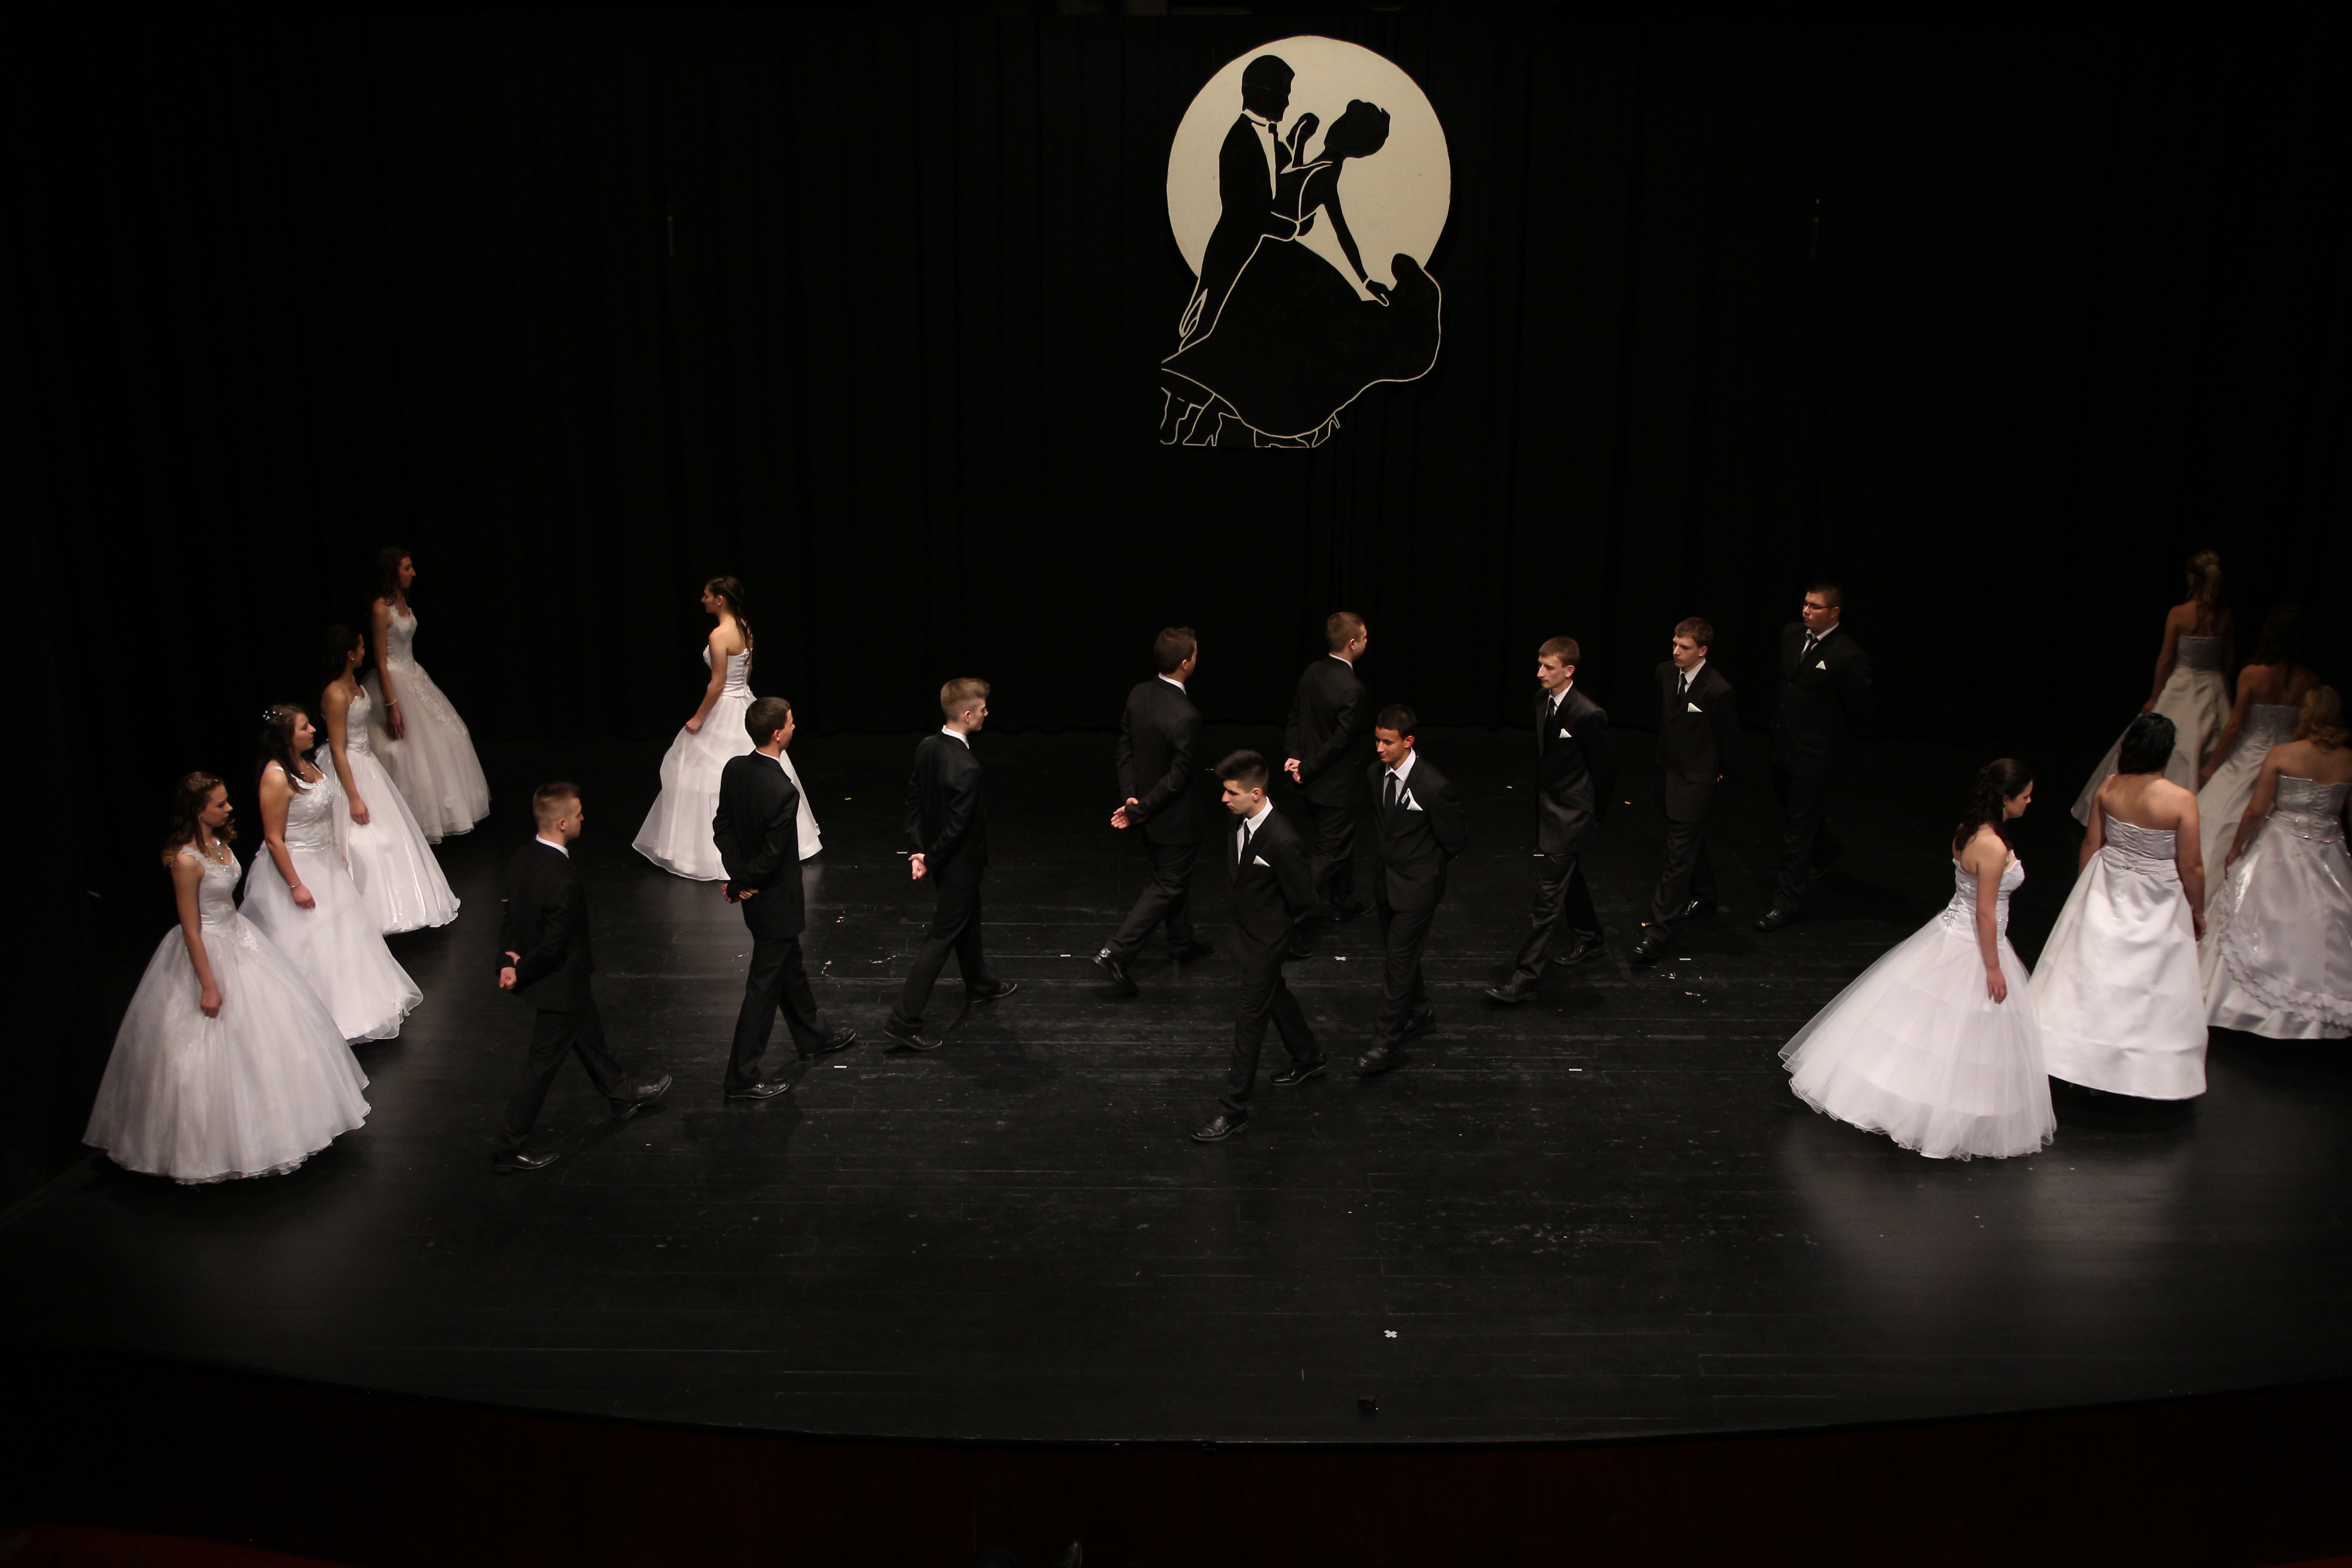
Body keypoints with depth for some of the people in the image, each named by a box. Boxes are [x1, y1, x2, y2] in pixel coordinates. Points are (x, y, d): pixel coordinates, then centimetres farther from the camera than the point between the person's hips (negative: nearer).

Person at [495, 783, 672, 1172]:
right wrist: (520, 974, -12)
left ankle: (621, 1095, 51)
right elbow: (553, 945, -26)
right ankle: (510, 1147, 21)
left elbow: (510, 912, 2)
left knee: (589, 1030, 28)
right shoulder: (565, 881, -33)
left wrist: (509, 959, -3)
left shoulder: (521, 858, -6)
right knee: (544, 1061, 7)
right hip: (560, 983, -9)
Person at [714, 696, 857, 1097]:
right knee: (765, 985, 4)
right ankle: (742, 1078, 14)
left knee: (790, 966, 27)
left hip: (753, 894, 9)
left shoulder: (734, 769, -6)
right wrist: (739, 886, -11)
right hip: (776, 900, -9)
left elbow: (722, 826, 1)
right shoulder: (782, 791, -30)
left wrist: (739, 875, -4)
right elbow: (774, 856, -26)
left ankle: (813, 1035, 47)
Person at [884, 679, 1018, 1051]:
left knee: (969, 920, 29)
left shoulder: (927, 748, -5)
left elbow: (914, 800, 1)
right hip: (959, 865, -9)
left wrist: (917, 849, 1)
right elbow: (957, 826, -26)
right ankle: (905, 1021, 4)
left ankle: (980, 984, 51)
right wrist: (931, 861, -12)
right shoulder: (966, 768, -31)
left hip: (940, 859, 9)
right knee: (940, 939, 0)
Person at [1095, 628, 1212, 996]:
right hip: (1174, 817, -8)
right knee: (1168, 886, 6)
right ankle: (1116, 953, 2)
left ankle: (1183, 942, 44)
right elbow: (1178, 776, -25)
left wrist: (1131, 796, -3)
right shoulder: (1186, 716, -30)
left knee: (1175, 875, 25)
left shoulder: (1139, 694, -6)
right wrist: (1141, 810, -15)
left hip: (1147, 808, 8)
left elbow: (1125, 747, 0)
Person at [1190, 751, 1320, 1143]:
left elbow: (1303, 902, -19)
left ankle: (1234, 1109, 7)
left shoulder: (1283, 842, -32)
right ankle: (1307, 1058, 49)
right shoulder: (1240, 820, -8)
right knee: (1275, 994, 26)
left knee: (1250, 1015, -2)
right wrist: (1243, 913, 12)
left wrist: (1279, 932, -5)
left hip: (1266, 940, -8)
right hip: (1246, 929, 9)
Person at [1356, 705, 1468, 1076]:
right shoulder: (1376, 774, -3)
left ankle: (1386, 1042, 4)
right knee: (1396, 954, 19)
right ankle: (1419, 1015, 40)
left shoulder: (1433, 786, -24)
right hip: (1386, 879, 7)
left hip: (1417, 885, -7)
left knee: (1399, 960, -5)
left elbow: (1457, 842, -11)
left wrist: (1434, 864, 3)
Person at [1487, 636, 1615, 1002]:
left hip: (1570, 817, -8)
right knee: (1571, 879, 25)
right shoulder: (1541, 701, 1)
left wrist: (1595, 816, -2)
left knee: (1548, 893, -8)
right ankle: (1587, 941, 45)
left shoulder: (1588, 715, -22)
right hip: (1546, 807, 8)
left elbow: (1605, 768, -12)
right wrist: (1537, 800, 12)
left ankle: (1526, 975, -7)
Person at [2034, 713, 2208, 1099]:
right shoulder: (2181, 801, -21)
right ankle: (2148, 1072, 25)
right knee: (2149, 984, 11)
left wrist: (2084, 891, 14)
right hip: (2156, 905, -3)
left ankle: (2080, 1059, 26)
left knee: (2092, 973, 15)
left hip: (2106, 891, 3)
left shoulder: (2108, 789, -10)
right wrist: (2197, 912, 2)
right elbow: (2191, 867, -14)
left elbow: (2091, 844, 0)